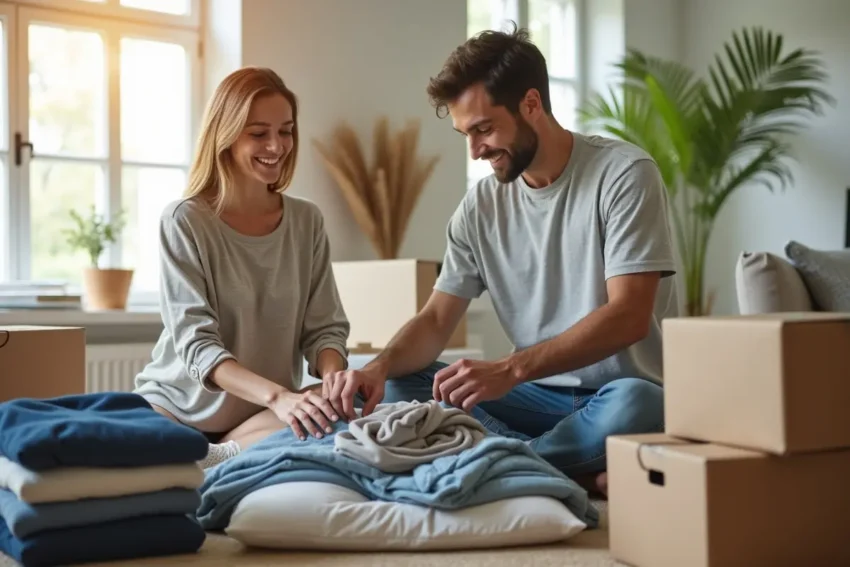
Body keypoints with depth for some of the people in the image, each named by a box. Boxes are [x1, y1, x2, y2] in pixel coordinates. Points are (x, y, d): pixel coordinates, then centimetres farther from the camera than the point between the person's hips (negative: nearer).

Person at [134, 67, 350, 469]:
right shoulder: (185, 221, -9)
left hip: (262, 414, 4)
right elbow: (196, 342, -17)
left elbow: (324, 328, 1)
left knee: (335, 422, -30)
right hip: (179, 405, -3)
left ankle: (213, 459, -17)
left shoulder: (307, 221, 2)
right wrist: (277, 396, -35)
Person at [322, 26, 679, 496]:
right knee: (395, 387, -14)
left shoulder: (625, 174, -11)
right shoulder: (480, 206, 4)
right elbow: (436, 320, 4)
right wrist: (379, 366, -19)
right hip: (540, 395, 5)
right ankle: (573, 473, -23)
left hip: (617, 395, -5)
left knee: (634, 404, -40)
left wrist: (509, 369, -32)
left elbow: (628, 316, -20)